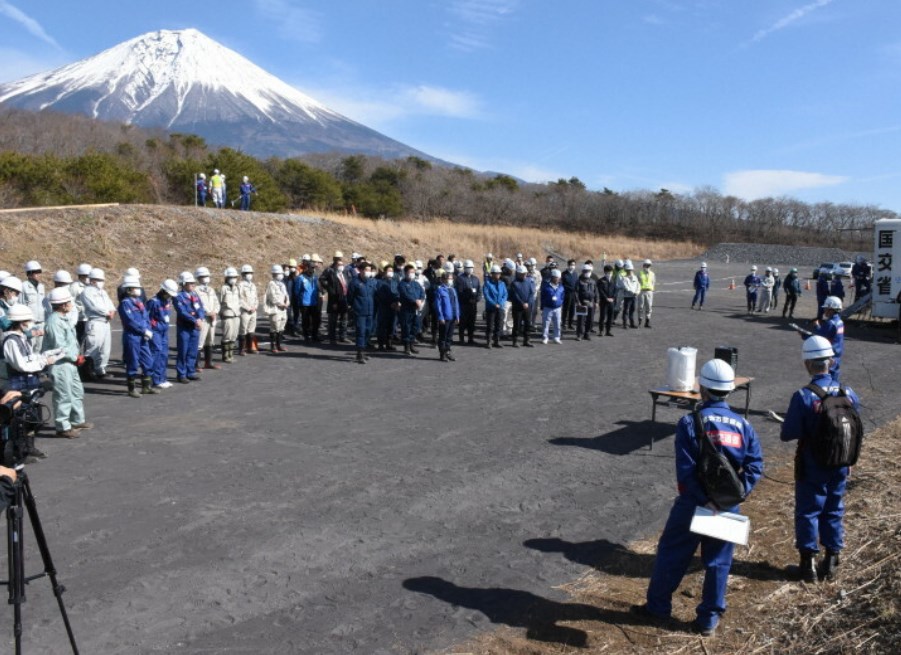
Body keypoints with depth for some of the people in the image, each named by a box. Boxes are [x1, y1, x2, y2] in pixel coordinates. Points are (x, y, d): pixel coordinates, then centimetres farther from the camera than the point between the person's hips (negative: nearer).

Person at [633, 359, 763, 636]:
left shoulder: (690, 423, -13)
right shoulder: (743, 425, 0)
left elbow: (686, 470, -20)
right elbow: (755, 466, -7)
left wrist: (704, 500, -16)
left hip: (692, 504, -3)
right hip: (728, 508, 3)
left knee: (671, 555, 12)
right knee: (718, 563, 15)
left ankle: (658, 606, 25)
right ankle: (709, 619, 23)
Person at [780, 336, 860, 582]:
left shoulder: (803, 397, -22)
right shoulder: (848, 393, -8)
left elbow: (787, 434, -20)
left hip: (811, 467, -4)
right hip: (840, 466, 4)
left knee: (807, 512, 11)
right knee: (834, 512, 18)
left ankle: (809, 563, 18)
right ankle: (831, 561, 28)